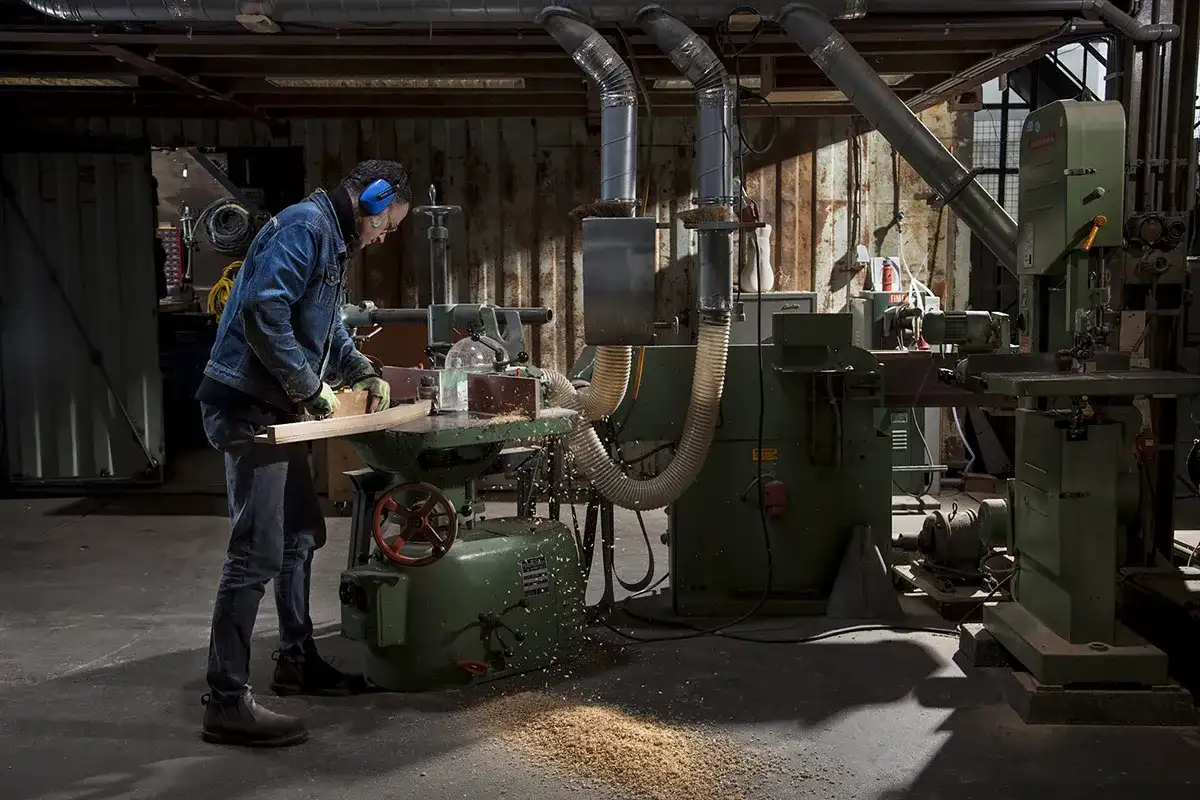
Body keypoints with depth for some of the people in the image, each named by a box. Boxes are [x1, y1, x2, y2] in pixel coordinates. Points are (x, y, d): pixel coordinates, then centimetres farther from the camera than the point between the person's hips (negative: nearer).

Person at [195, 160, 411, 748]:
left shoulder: (332, 241, 18)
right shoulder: (305, 226, -14)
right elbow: (262, 311, -27)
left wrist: (363, 373, 16)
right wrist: (310, 388, -19)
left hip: (277, 411, 11)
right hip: (249, 408, -11)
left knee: (301, 536, 18)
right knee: (258, 554, -10)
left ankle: (297, 661, 31)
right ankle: (227, 702, -3)